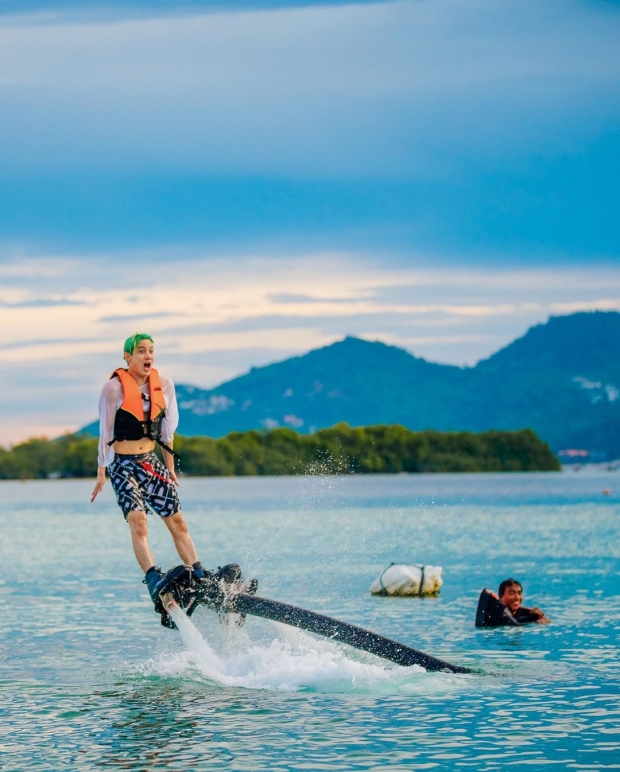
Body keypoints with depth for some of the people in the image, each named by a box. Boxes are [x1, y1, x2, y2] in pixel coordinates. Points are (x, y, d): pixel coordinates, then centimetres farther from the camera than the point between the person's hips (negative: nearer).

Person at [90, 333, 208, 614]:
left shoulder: (164, 385, 4)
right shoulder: (114, 388, -10)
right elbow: (105, 433, -5)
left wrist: (170, 468, 16)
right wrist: (101, 473, -4)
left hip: (150, 461, 5)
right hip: (122, 464, -5)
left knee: (177, 520, 1)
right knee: (138, 520, -23)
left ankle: (200, 576, 4)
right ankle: (154, 580, -35)